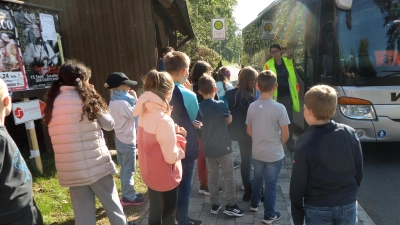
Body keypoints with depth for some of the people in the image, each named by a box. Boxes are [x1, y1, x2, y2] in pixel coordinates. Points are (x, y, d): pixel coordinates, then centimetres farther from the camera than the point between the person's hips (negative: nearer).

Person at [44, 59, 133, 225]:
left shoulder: (53, 101, 5)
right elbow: (109, 124, 1)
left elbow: (58, 134, 14)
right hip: (95, 164, -4)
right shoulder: (86, 98, -7)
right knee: (112, 205, 12)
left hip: (70, 168, 4)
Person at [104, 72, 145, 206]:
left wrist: (131, 99, 3)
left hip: (121, 138, 9)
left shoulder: (114, 101, 7)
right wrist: (135, 99, -9)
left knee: (125, 169, 18)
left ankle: (128, 193, 31)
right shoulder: (122, 103, -23)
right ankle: (128, 197, 14)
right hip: (127, 140, -9)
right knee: (128, 170, 2)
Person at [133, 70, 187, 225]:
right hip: (165, 177, -7)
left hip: (150, 175, 7)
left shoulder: (144, 115, -2)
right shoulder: (164, 120, -27)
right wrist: (180, 137, -10)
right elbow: (171, 157, -25)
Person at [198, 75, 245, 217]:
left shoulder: (199, 108, -2)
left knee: (212, 176, 13)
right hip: (223, 147, -4)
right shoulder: (220, 105, -14)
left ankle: (214, 205, 22)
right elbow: (229, 120, 1)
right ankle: (231, 205, 13)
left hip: (208, 148, 4)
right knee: (229, 176, 8)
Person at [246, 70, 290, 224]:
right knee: (271, 184, 9)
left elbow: (249, 131, 2)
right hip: (274, 153, -4)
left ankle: (254, 204, 42)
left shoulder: (252, 106, -7)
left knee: (257, 179, 24)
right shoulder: (279, 108, -19)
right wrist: (280, 144, 7)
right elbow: (285, 134, -13)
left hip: (257, 152, 4)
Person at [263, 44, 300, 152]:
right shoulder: (268, 65, -4)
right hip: (275, 96, -2)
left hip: (287, 95, 2)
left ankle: (290, 143, 17)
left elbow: (293, 79, 10)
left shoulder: (288, 62, 5)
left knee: (289, 119, 6)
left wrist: (296, 92, 8)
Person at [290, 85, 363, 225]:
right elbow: (359, 171, 3)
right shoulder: (350, 134, -8)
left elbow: (297, 184, -14)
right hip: (348, 205, 4)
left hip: (318, 209, -3)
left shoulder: (305, 142, -19)